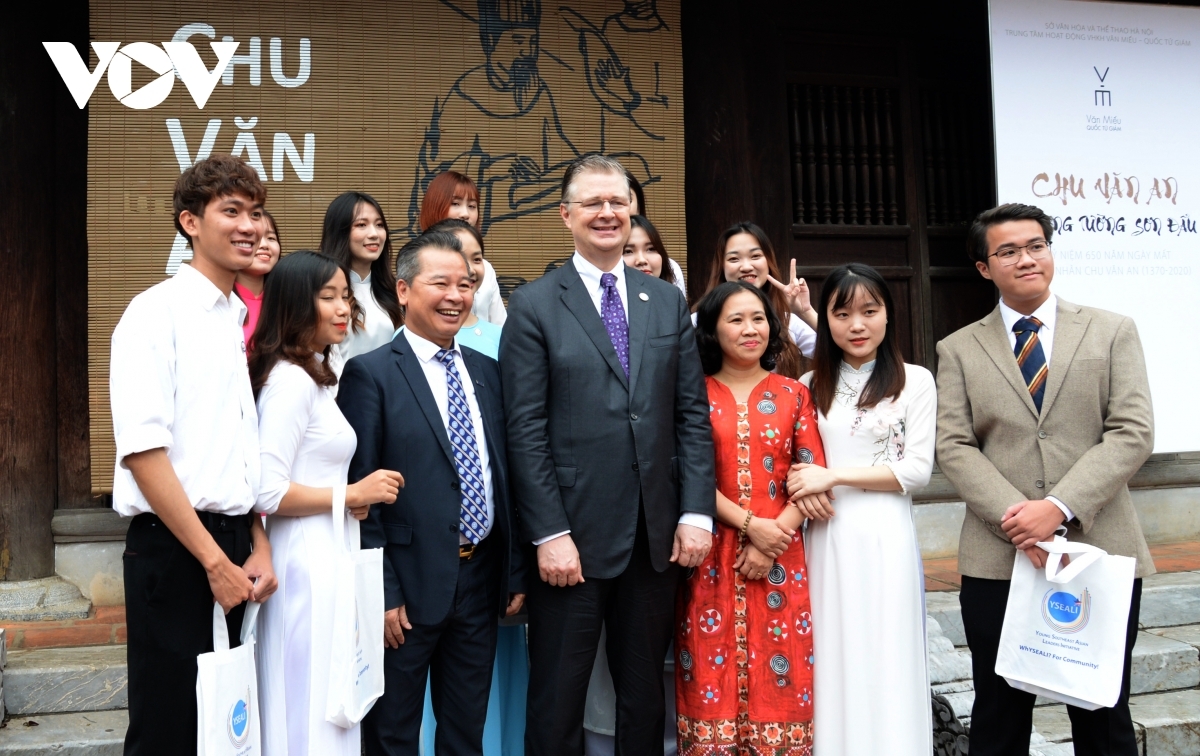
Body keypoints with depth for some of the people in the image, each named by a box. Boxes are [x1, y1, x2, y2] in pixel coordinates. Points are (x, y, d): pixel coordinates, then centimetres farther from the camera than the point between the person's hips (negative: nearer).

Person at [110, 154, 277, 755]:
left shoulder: (245, 320, 12)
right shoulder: (157, 312, -9)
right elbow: (141, 449, -16)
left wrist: (258, 546, 6)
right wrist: (213, 559, -15)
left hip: (233, 545, 7)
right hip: (174, 548, -7)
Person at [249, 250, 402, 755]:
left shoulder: (316, 376, 15)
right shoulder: (290, 379, -15)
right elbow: (268, 493, -22)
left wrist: (348, 500, 5)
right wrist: (352, 495, -13)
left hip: (328, 558, 10)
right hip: (308, 564, -10)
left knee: (329, 708, 17)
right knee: (312, 713, 0)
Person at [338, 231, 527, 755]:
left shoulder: (488, 372, 9)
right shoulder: (371, 373, -9)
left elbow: (504, 477, 10)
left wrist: (515, 575, 8)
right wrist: (383, 593, -14)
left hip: (482, 580, 5)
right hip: (410, 585, -5)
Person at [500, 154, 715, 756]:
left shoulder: (668, 302, 10)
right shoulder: (533, 306, -2)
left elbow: (693, 415, 7)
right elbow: (526, 431, -8)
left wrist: (696, 512, -2)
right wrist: (549, 534, -12)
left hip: (657, 538, 4)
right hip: (573, 537, -3)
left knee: (644, 696, 17)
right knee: (558, 705, 9)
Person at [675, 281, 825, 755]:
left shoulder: (793, 394, 8)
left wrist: (774, 535, -9)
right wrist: (750, 524, -13)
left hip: (780, 557, 1)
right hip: (712, 557, -1)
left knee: (778, 680, 4)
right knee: (713, 679, 3)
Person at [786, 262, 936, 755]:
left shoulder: (915, 381, 0)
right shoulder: (811, 386, 10)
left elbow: (917, 470, -5)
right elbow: (797, 463, 14)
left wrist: (835, 476, -10)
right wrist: (805, 489, -9)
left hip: (885, 536, -3)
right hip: (827, 539, 3)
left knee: (887, 662, 3)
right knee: (834, 661, 7)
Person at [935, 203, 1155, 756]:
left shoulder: (1113, 332, 7)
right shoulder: (959, 349, 8)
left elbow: (1133, 432, -3)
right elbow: (954, 446, -1)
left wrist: (1059, 506, -15)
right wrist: (1013, 518, -15)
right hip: (998, 559, 0)